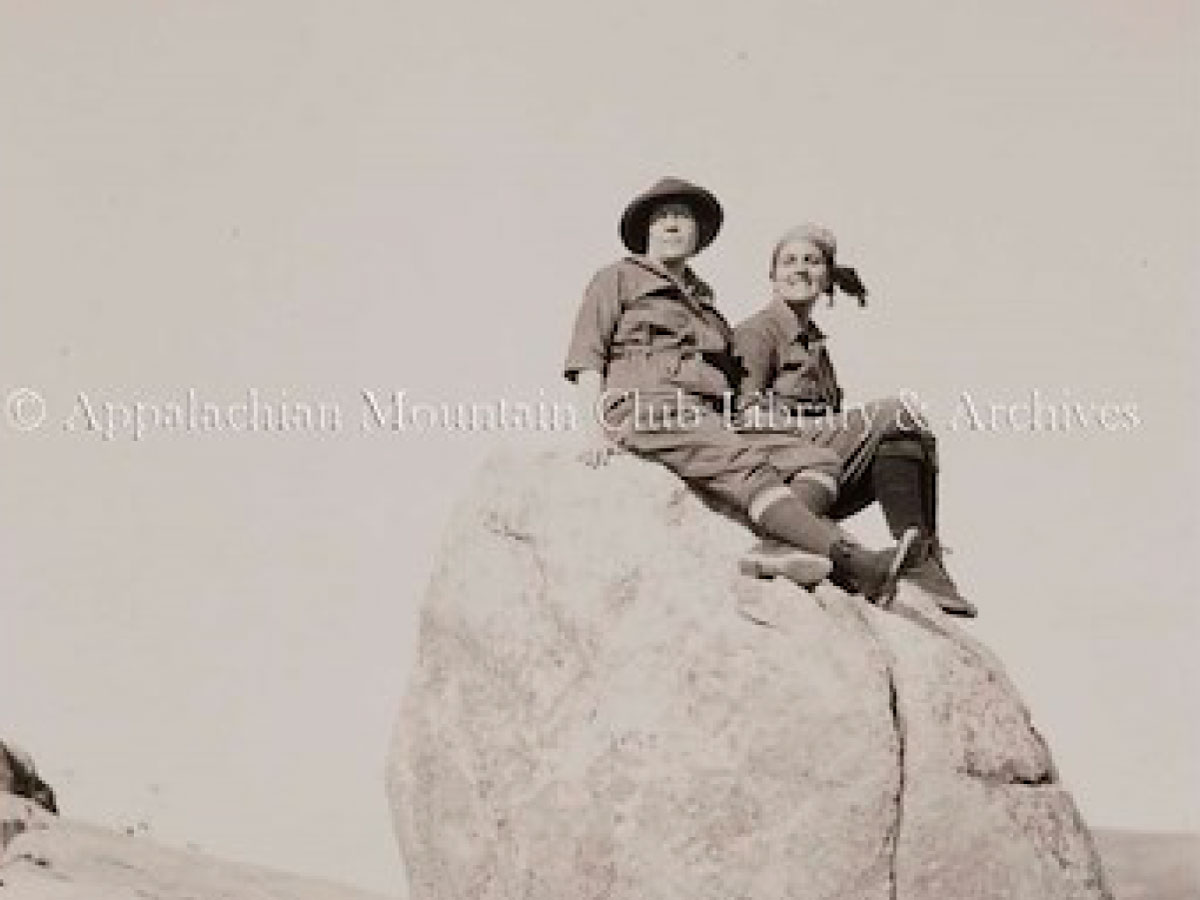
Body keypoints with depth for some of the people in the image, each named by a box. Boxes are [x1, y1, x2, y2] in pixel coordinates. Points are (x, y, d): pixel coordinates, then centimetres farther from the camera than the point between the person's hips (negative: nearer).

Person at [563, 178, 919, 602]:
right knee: (745, 465, -32)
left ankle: (781, 549, -45)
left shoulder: (706, 303, 33)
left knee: (820, 460, -15)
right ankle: (859, 563, -49)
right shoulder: (618, 278, 18)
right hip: (644, 412, -7)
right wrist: (595, 426, -8)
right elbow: (586, 355, 6)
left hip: (706, 423, 7)